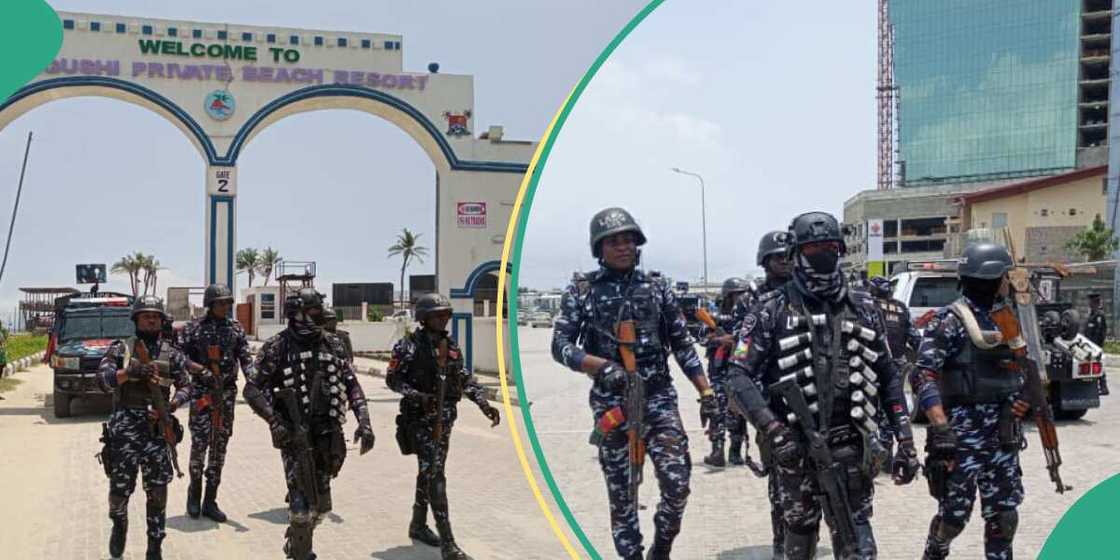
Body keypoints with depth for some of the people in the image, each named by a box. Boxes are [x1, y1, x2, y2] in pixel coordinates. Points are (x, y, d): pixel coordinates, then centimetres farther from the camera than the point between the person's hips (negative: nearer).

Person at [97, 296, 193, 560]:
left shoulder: (172, 354, 9)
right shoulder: (120, 349, 6)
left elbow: (186, 386, 8)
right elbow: (103, 379, -5)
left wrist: (173, 403, -11)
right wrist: (129, 372, -22)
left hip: (158, 428, 1)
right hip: (124, 429, -1)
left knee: (157, 492, 2)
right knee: (120, 489, 4)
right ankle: (119, 523, 36)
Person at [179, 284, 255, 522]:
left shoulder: (236, 329, 7)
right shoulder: (194, 328, -1)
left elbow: (245, 359, 1)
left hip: (227, 393, 3)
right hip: (201, 391, -3)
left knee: (220, 446, 6)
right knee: (199, 442, -9)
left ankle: (210, 501, 14)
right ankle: (194, 491, 17)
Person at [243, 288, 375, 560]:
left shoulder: (332, 344, 6)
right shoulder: (277, 347, -5)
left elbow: (352, 384, 9)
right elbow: (251, 389, -6)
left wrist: (364, 421, -3)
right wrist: (274, 421, -18)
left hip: (327, 435, 5)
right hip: (295, 435, -4)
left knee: (321, 504, 14)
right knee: (303, 503, -8)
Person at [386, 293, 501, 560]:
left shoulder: (451, 345, 9)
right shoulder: (410, 345, -9)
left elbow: (466, 379, 10)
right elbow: (392, 378, -9)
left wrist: (484, 404, -3)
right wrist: (419, 396, -22)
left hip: (444, 419, 7)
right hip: (420, 419, -6)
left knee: (429, 473, 18)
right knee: (435, 476, -11)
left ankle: (418, 525, 35)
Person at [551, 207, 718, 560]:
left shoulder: (657, 289, 7)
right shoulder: (581, 292, 1)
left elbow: (683, 345, 10)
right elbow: (560, 346, -7)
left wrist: (706, 393, 4)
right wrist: (602, 366, -23)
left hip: (659, 398, 1)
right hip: (611, 404, -1)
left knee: (677, 484, -9)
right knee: (621, 495, 6)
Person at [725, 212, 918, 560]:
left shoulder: (862, 310, 10)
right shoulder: (772, 313, -1)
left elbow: (887, 377, 14)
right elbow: (739, 377, -8)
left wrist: (905, 439, 8)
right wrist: (772, 428, -20)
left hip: (852, 448, 1)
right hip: (796, 449, -1)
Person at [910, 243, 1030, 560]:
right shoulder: (950, 321, -11)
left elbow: (1019, 369, 25)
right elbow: (923, 378, -18)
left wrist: (1025, 397, 5)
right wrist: (941, 427, -27)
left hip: (1004, 437, 6)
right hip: (962, 437, -6)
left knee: (1004, 515, 9)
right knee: (954, 514, 1)